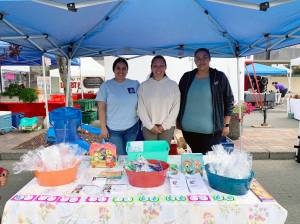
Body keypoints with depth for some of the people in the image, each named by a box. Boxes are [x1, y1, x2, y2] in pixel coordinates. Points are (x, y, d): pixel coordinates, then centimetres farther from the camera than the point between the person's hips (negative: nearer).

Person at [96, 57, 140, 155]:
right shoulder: (106, 86, -3)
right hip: (113, 129, -2)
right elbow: (102, 108, -3)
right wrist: (103, 128, -6)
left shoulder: (135, 84, 2)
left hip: (132, 128, 2)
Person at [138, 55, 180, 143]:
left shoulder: (173, 85, 1)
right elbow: (141, 109, 0)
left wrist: (164, 126, -6)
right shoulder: (144, 86, 2)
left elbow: (175, 108, -1)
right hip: (148, 127, 0)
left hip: (168, 127, 0)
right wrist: (151, 126, -6)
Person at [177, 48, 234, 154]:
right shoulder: (187, 77, 7)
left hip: (211, 130, -2)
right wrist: (178, 121, 12)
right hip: (189, 128, 3)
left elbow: (229, 100, 2)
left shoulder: (219, 77, 0)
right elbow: (179, 100, 14)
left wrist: (226, 124, 0)